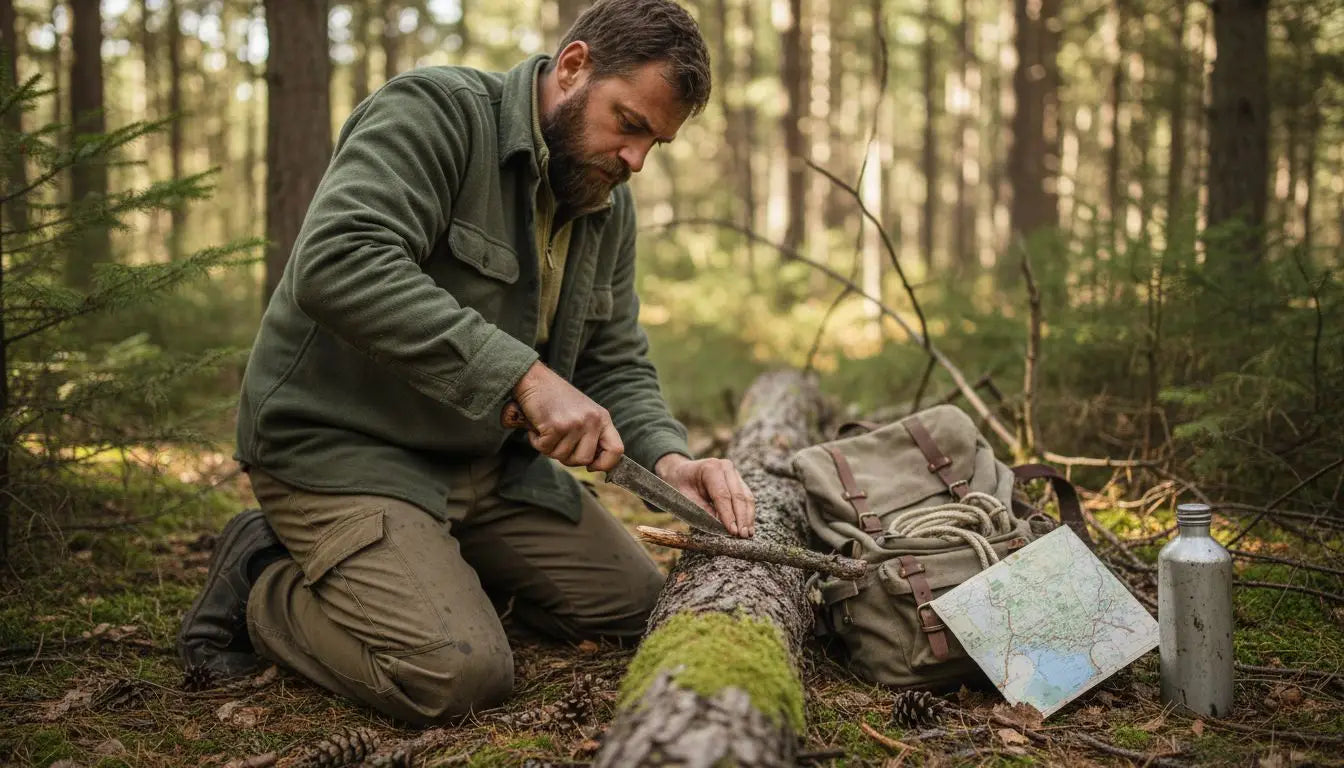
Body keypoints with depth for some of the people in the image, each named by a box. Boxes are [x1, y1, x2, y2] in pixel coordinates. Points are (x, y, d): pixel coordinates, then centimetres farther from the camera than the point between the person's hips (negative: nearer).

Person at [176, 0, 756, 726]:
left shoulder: (609, 209, 6)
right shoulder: (434, 112, -18)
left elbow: (618, 365, 10)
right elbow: (338, 263, -33)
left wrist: (668, 456, -13)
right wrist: (525, 375, -35)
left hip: (486, 458, 8)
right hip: (341, 444, -8)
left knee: (639, 604, 6)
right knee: (457, 671, -26)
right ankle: (265, 585, 0)